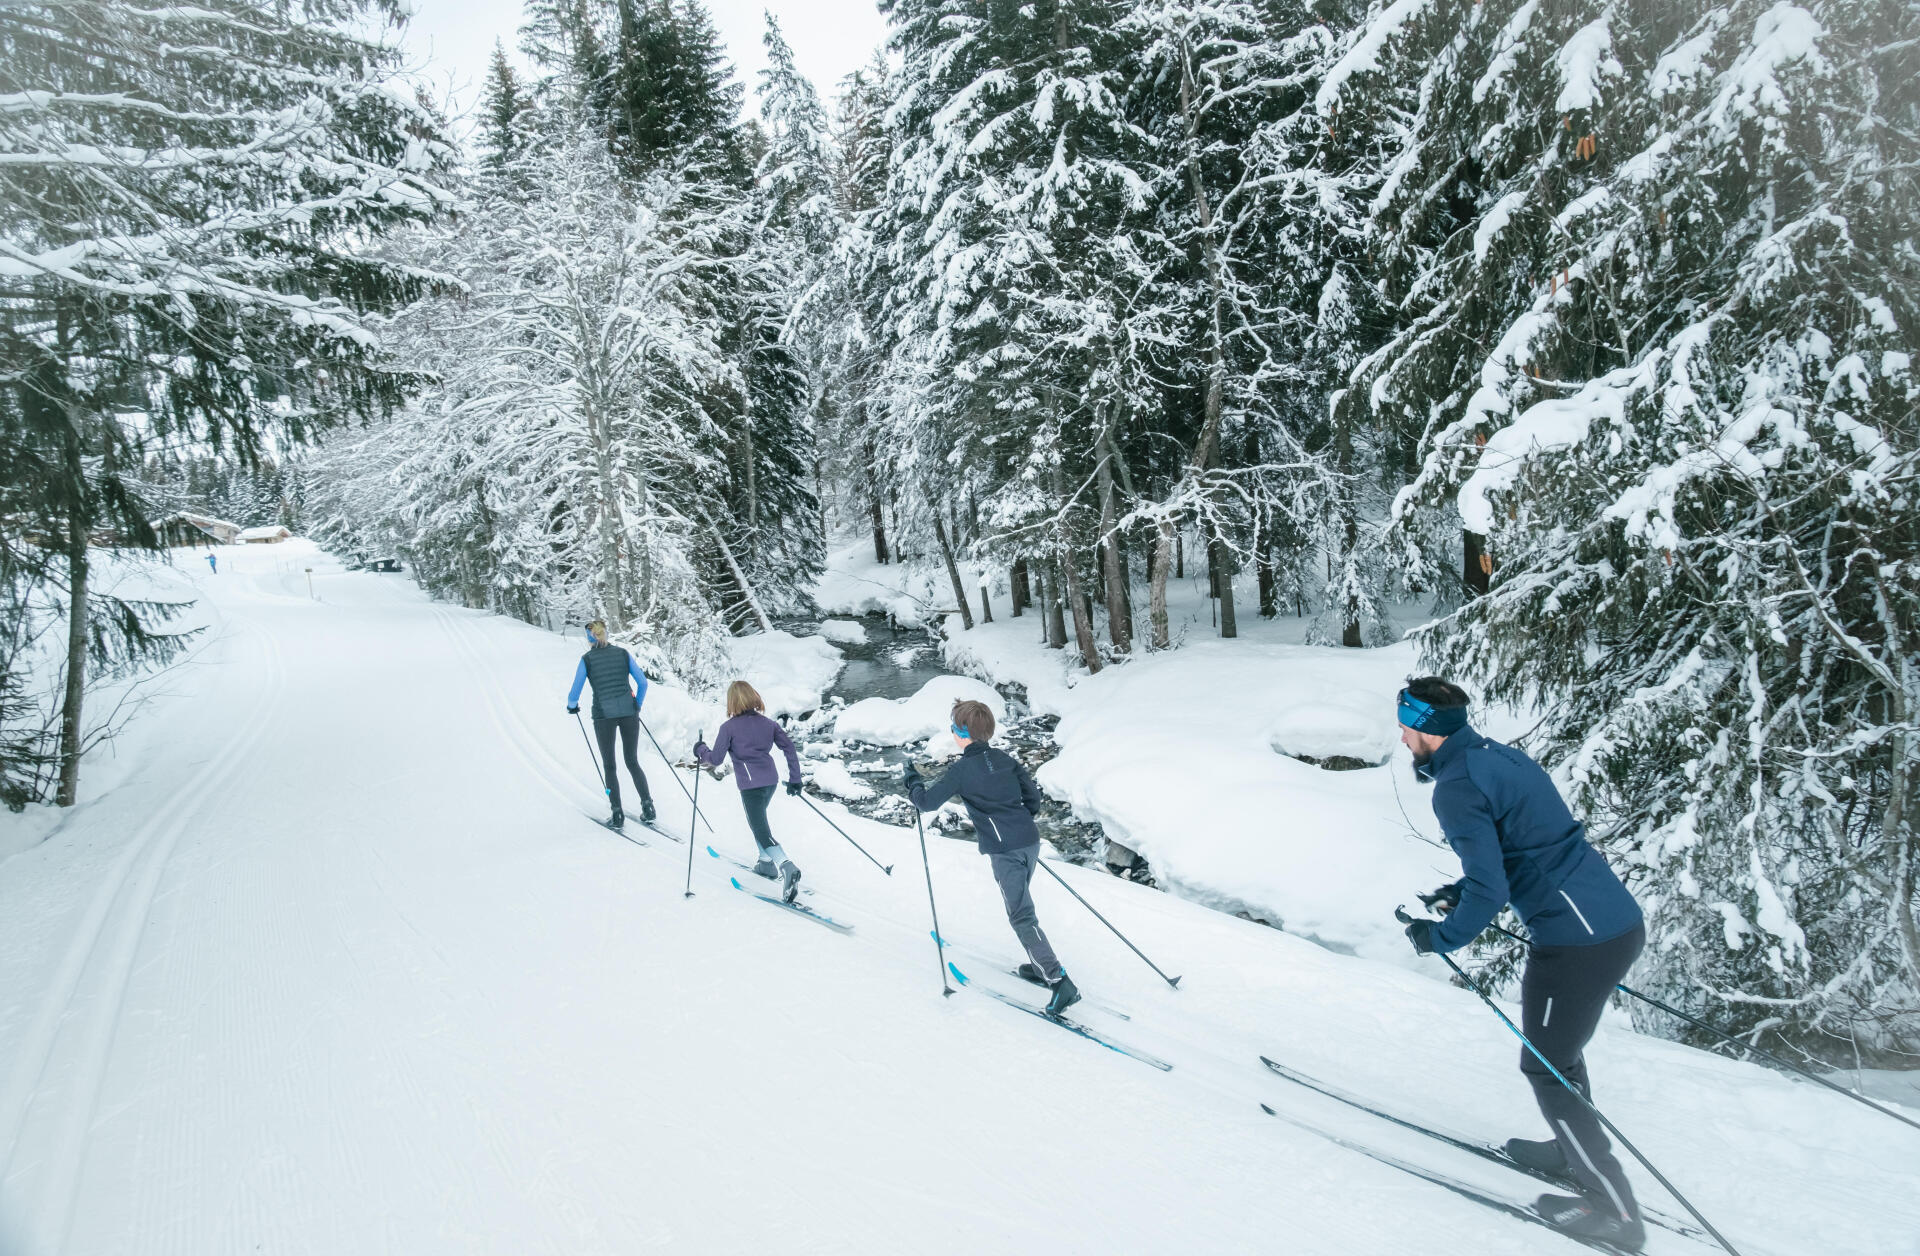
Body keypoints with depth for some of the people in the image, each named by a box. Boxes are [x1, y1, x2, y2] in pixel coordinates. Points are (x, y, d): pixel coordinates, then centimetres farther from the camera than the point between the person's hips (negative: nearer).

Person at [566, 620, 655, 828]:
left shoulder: (587, 659, 0)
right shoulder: (623, 653, 6)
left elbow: (575, 692, 0)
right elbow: (642, 682, 5)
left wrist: (572, 706, 22)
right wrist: (637, 706, 21)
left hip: (604, 714, -2)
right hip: (629, 712, 2)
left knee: (609, 766, 9)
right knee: (633, 762, 14)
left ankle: (618, 814, 5)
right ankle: (647, 806, 3)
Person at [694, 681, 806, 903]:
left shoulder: (728, 727, -6)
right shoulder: (768, 723, 8)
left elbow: (715, 759, -8)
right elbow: (790, 748, 7)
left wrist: (700, 750, 13)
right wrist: (794, 779, 13)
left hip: (750, 785, -6)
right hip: (771, 780, 6)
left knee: (761, 830, -7)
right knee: (758, 820, 29)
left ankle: (787, 866, -29)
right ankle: (767, 863, 32)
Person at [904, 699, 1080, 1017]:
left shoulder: (962, 770, -9)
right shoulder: (1005, 759, 10)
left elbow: (927, 801, -6)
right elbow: (1033, 795, 14)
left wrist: (913, 782, 14)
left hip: (1005, 851, -8)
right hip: (1030, 841, 8)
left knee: (1023, 917, -7)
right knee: (1021, 905, 24)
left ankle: (1060, 983, -13)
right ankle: (1041, 966, 31)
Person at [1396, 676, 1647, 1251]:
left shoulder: (1456, 786, -18)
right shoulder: (1495, 754, 12)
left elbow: (1488, 893, -21)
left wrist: (1439, 936, -4)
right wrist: (1462, 891, 22)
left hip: (1577, 940, -10)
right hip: (1620, 920, 10)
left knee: (1547, 1068, 7)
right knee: (1558, 1048, 27)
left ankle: (1613, 1209, 18)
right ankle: (1576, 1151, 44)